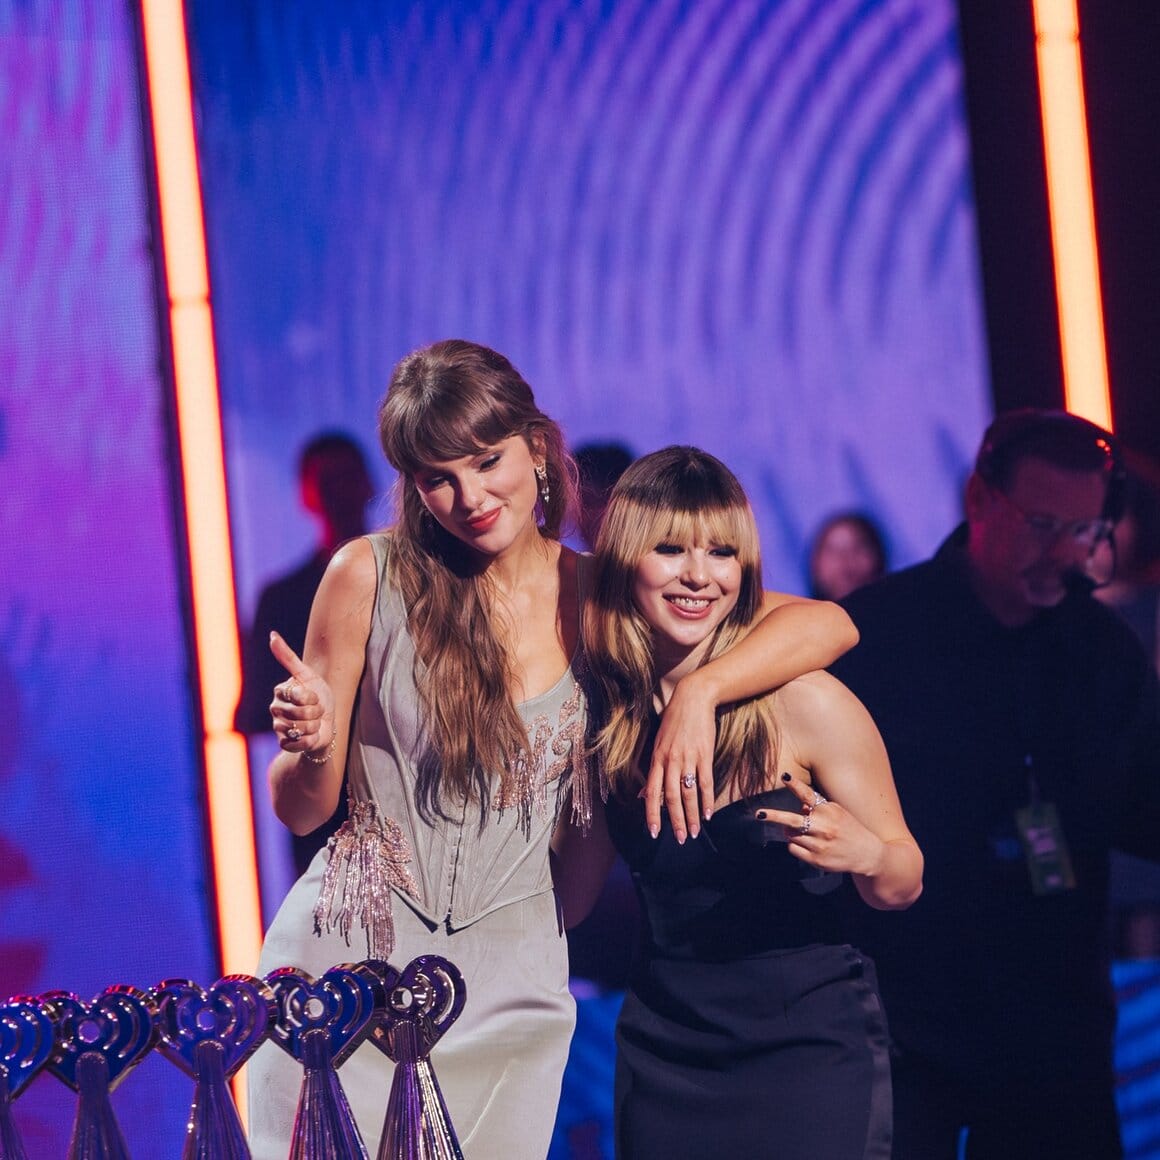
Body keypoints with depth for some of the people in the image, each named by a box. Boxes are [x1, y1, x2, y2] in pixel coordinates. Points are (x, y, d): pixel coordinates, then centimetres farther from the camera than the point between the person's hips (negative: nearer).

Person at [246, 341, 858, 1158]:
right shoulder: (373, 577, -3)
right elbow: (301, 810, 2)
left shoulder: (594, 596, 1)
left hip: (508, 986, 2)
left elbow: (827, 626, -6)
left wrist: (698, 692, -20)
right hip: (348, 965, -1)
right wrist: (313, 746, -20)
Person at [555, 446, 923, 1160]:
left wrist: (864, 855, -27)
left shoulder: (804, 701, -13)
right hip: (664, 1043, 4)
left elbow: (903, 885, -6)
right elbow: (568, 903, 8)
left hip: (810, 1045, -4)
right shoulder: (607, 711, 0)